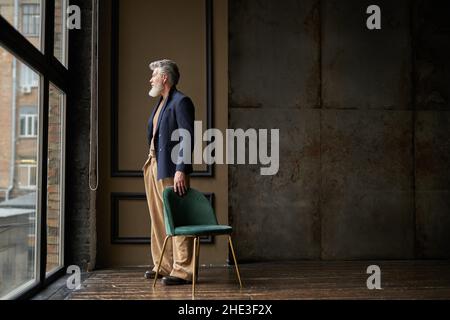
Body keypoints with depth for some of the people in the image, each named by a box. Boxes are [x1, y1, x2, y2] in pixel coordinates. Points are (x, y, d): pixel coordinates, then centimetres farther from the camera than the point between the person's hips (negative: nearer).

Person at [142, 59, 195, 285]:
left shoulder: (181, 102, -9)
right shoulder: (160, 103, 20)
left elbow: (188, 138, -16)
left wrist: (181, 170, -22)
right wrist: (150, 162, 16)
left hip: (170, 170, -10)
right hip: (153, 166, 10)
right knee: (159, 219, 13)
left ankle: (182, 271, -1)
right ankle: (164, 265, 23)